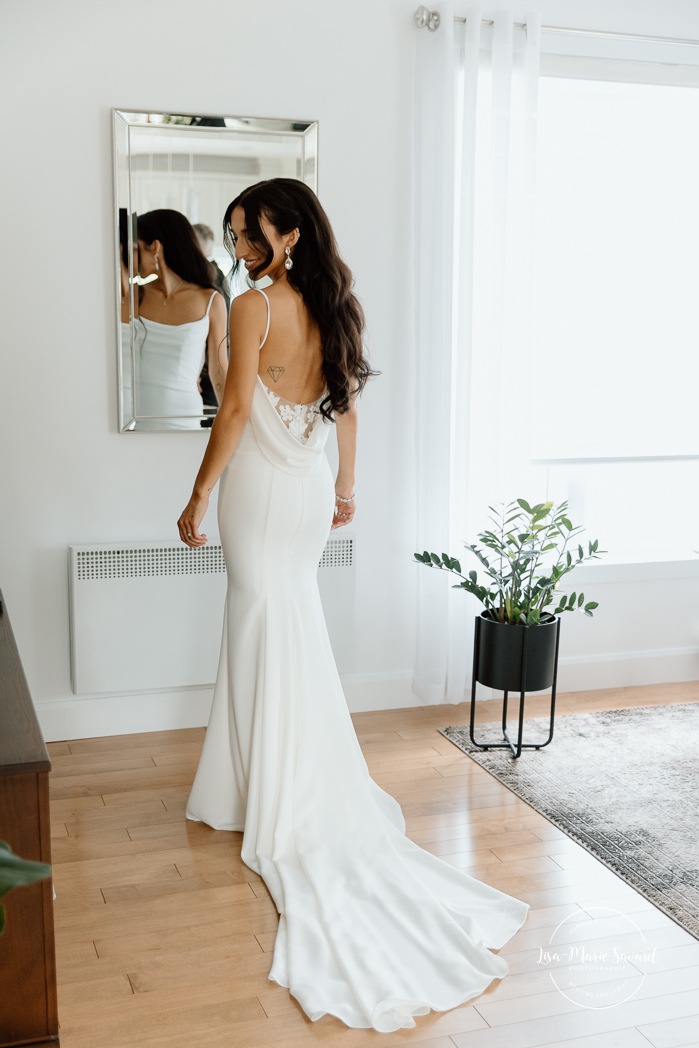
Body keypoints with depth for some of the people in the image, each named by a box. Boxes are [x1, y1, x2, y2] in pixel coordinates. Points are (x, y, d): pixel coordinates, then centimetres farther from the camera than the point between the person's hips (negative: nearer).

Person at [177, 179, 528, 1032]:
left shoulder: (253, 307, -14)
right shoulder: (332, 309, 7)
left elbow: (236, 408, -17)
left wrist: (199, 495, -9)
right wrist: (345, 485, 20)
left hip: (262, 484, -7)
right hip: (312, 484, 7)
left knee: (270, 637, 0)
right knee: (290, 630, 15)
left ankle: (278, 809, 9)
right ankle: (258, 785, 28)